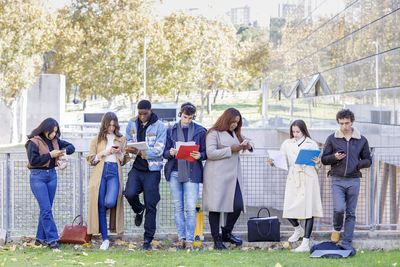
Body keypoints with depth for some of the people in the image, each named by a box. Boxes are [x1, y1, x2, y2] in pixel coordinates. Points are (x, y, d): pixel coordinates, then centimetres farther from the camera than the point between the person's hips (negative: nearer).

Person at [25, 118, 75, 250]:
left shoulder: (55, 141, 9)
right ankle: (52, 239, -13)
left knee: (46, 209, 7)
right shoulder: (33, 142, -9)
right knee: (46, 209, -11)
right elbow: (33, 160, -15)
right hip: (37, 176, -6)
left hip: (52, 175, 6)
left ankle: (41, 238, 14)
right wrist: (50, 155, -15)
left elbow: (71, 146, 17)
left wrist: (64, 151, -5)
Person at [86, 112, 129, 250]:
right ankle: (105, 239, 3)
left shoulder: (121, 139, 15)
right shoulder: (97, 139, 12)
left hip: (114, 172, 0)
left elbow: (124, 161, 16)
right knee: (100, 206, -3)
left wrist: (120, 153, -4)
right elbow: (91, 160, 9)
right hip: (100, 173, 0)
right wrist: (103, 153, -6)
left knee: (110, 202, -23)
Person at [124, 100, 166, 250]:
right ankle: (139, 210, 15)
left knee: (151, 205, -1)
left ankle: (148, 239, 8)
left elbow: (158, 150, -13)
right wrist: (130, 149, -8)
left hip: (152, 170, -3)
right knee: (130, 193, -21)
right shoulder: (132, 124, 6)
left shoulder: (159, 126, -6)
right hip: (136, 168, 3)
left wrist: (139, 152, -27)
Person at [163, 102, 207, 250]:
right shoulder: (171, 131, 9)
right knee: (178, 207, 6)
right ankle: (181, 237, 14)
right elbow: (165, 152, 9)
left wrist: (199, 155, -16)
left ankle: (189, 239, -1)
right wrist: (170, 153, -14)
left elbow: (206, 152, 6)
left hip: (192, 173, -2)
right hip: (174, 172, 2)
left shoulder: (200, 131, 5)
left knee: (191, 208, -7)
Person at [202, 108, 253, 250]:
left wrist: (247, 145, 6)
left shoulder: (235, 133, 21)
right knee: (216, 206, -4)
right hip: (217, 175, -7)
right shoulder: (214, 133, -3)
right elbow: (210, 153, -12)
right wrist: (231, 150, -11)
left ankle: (227, 233, 18)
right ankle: (216, 239, 2)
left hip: (233, 174, 7)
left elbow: (250, 144, 30)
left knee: (238, 205, -2)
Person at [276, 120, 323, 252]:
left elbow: (317, 167, 12)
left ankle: (306, 243, -8)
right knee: (288, 210, -6)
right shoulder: (287, 144, 15)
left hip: (308, 179, -2)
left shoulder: (312, 144, 9)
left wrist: (317, 162, -11)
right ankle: (298, 229, 27)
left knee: (308, 210, -8)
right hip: (293, 179, 2)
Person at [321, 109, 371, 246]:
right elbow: (324, 159, 6)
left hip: (353, 180, 1)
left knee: (351, 213, 3)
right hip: (337, 180, -1)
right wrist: (335, 157, -14)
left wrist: (358, 164, -10)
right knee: (339, 209, -16)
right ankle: (337, 229, 15)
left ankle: (347, 243, 9)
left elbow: (368, 161, 11)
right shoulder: (332, 139, 3)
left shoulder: (362, 140, 5)